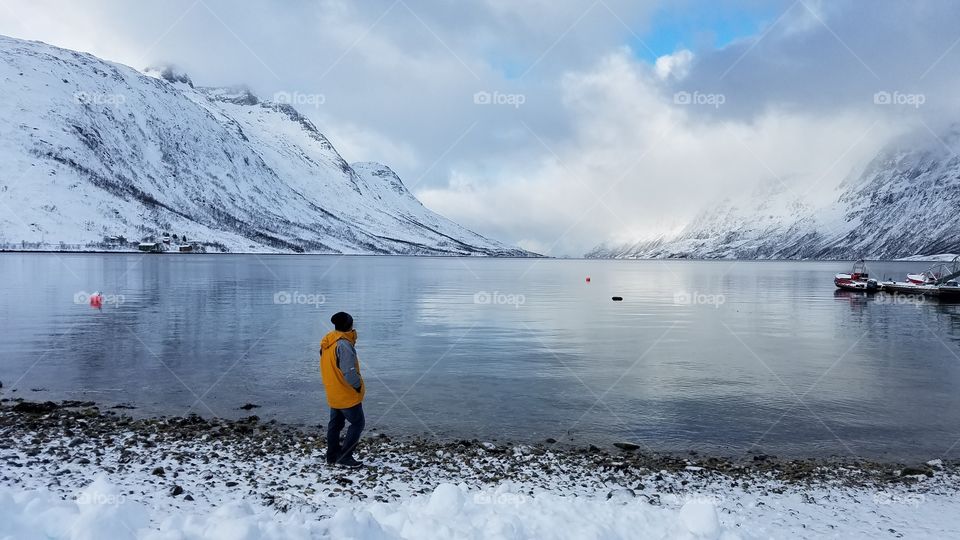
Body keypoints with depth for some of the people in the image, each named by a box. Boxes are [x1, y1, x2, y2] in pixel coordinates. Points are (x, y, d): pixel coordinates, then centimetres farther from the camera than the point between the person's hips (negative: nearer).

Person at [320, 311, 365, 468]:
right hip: (348, 395, -8)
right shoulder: (344, 344, -25)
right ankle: (344, 456, 3)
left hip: (333, 394, 9)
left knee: (335, 424, 19)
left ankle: (332, 456, 27)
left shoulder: (326, 342, 3)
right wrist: (358, 386, -12)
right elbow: (349, 373, -28)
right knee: (357, 424, 4)